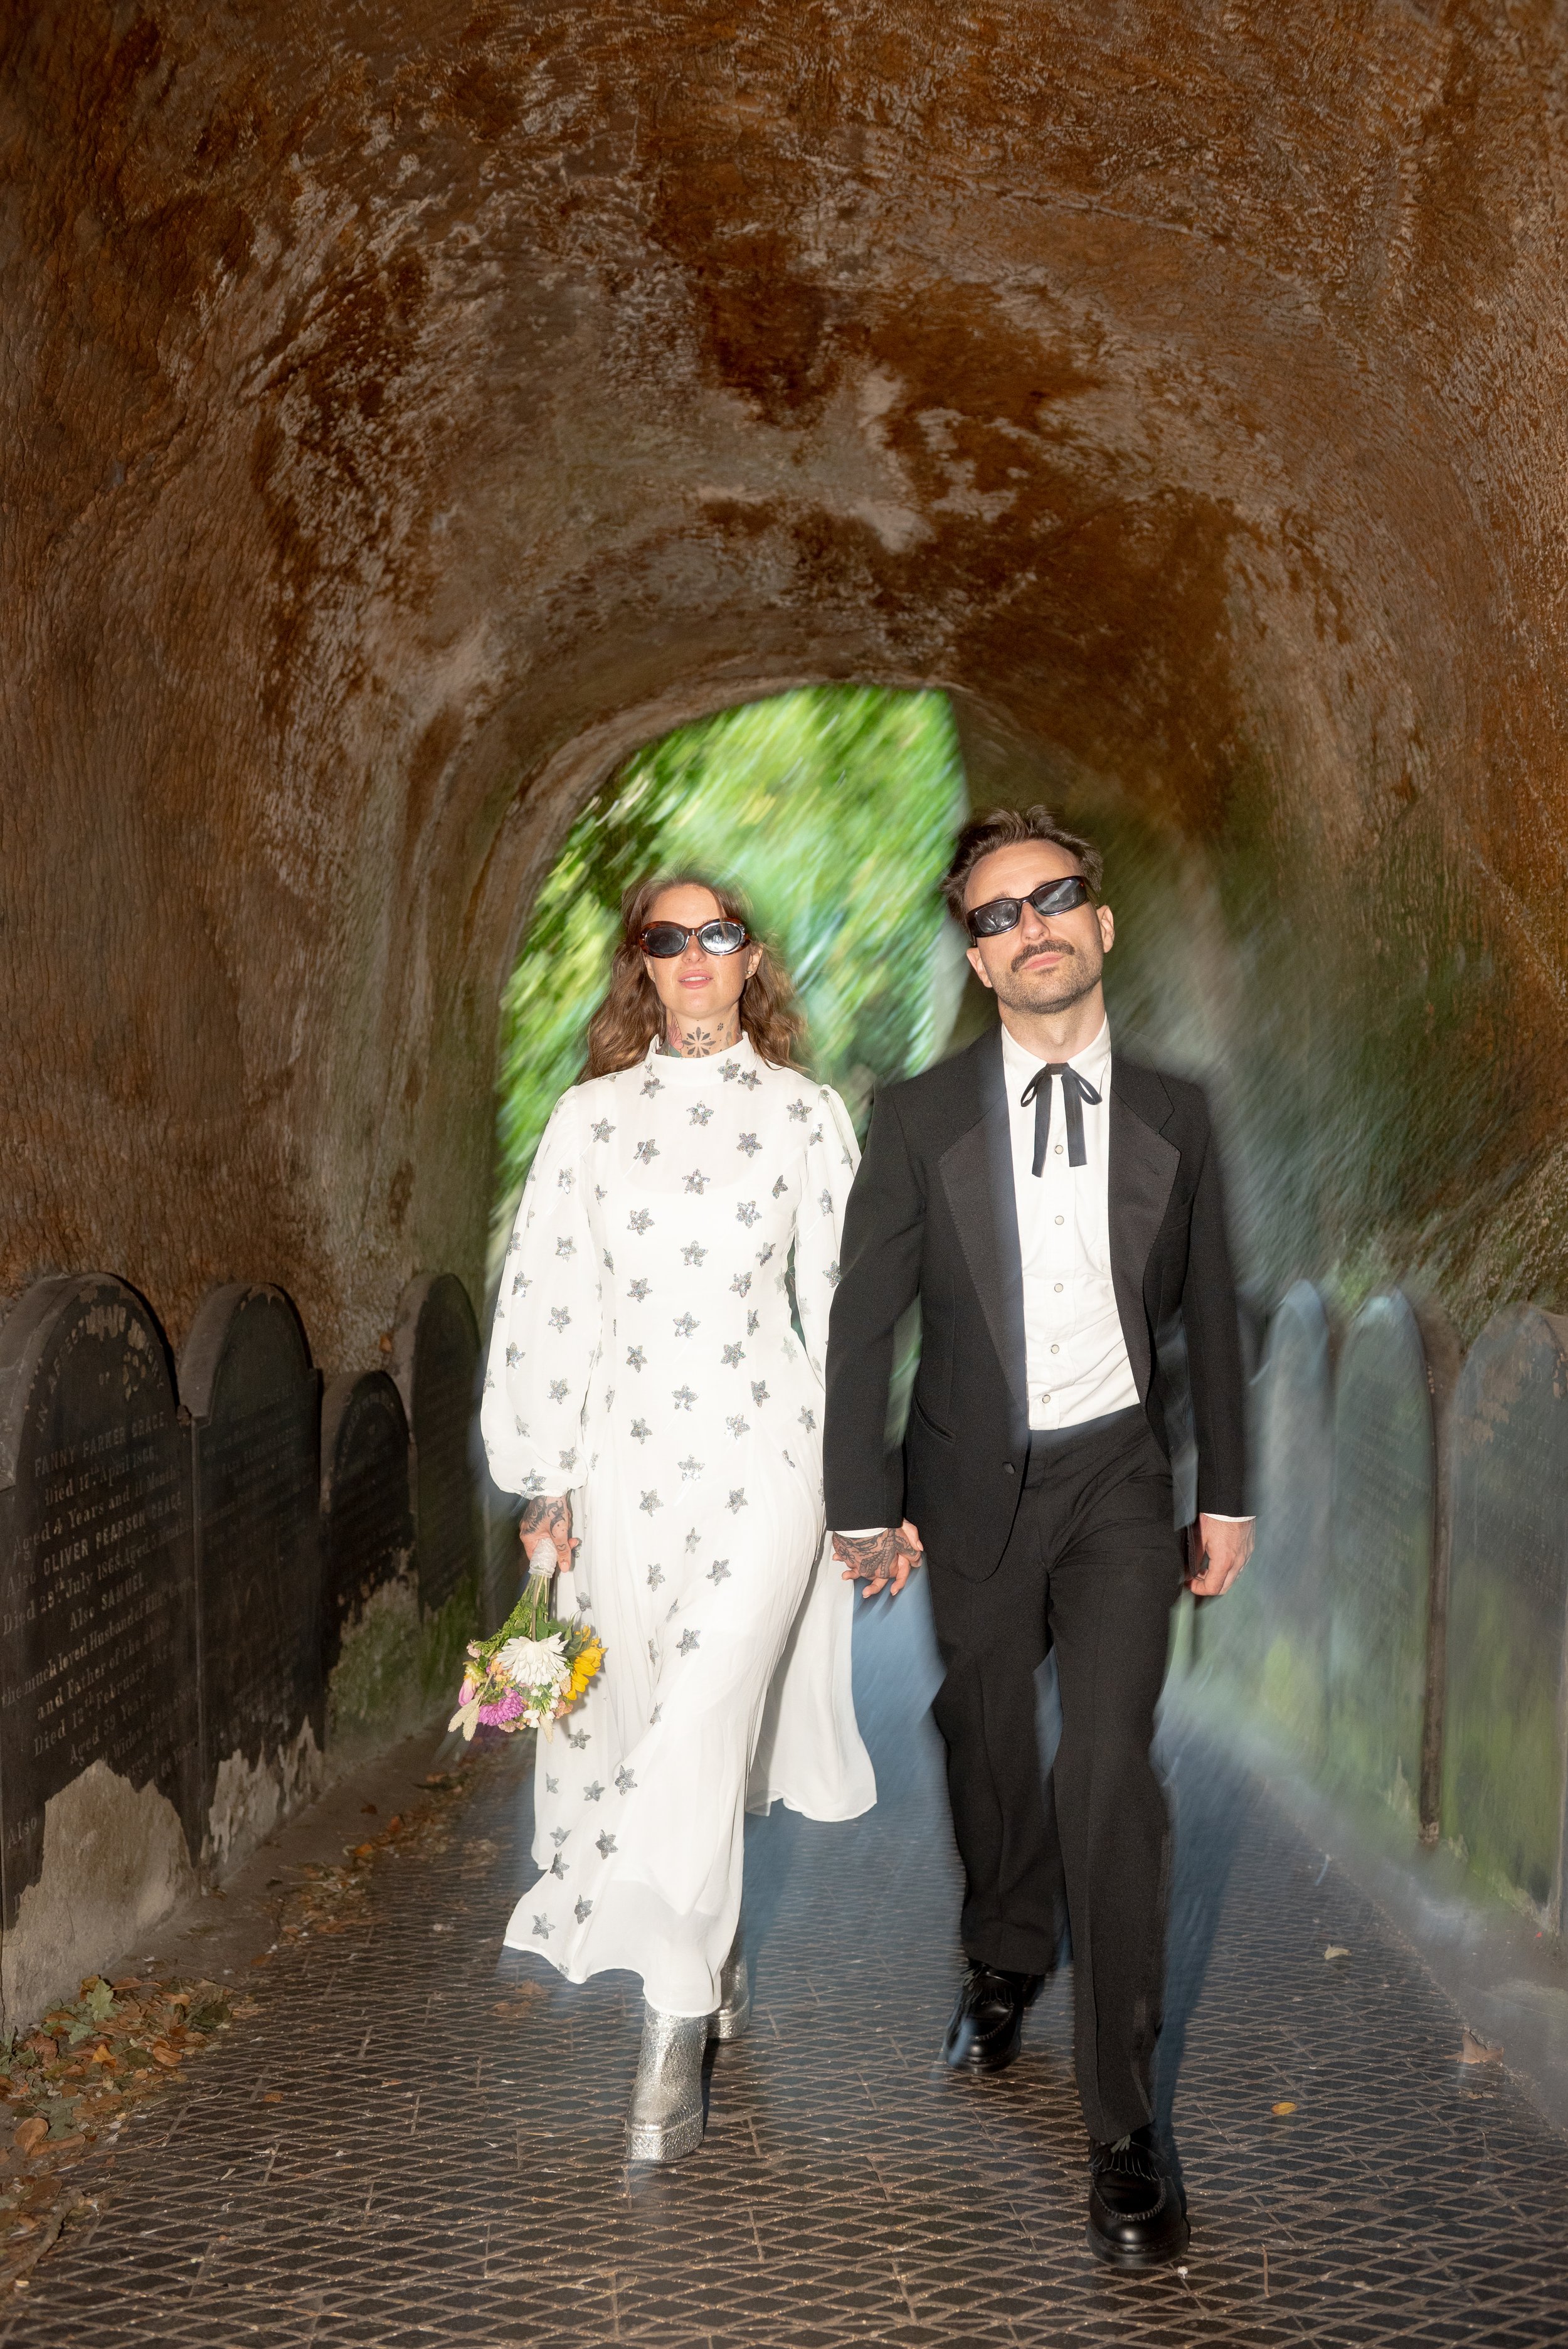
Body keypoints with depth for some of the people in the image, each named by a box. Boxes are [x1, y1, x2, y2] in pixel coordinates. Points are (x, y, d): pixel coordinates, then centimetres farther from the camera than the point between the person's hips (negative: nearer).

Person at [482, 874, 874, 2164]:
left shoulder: (806, 1112, 3)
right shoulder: (590, 1116, 6)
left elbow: (842, 1297, 5)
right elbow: (545, 1300, 6)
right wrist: (543, 1477, 3)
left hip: (762, 1448, -2)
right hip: (627, 1455, 3)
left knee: (703, 1728, -11)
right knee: (641, 1717, 11)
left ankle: (673, 2034, 0)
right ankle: (722, 1970, 33)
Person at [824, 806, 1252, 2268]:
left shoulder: (1171, 1119, -1)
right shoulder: (919, 1121, -6)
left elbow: (1207, 1315, 7)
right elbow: (862, 1321, -3)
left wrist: (1226, 1495, 8)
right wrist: (863, 1508, -4)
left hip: (1117, 1484, 0)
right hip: (973, 1484, 1)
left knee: (1108, 1776, -11)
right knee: (987, 1748, 16)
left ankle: (1123, 2127, 2)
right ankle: (1006, 1963, 45)